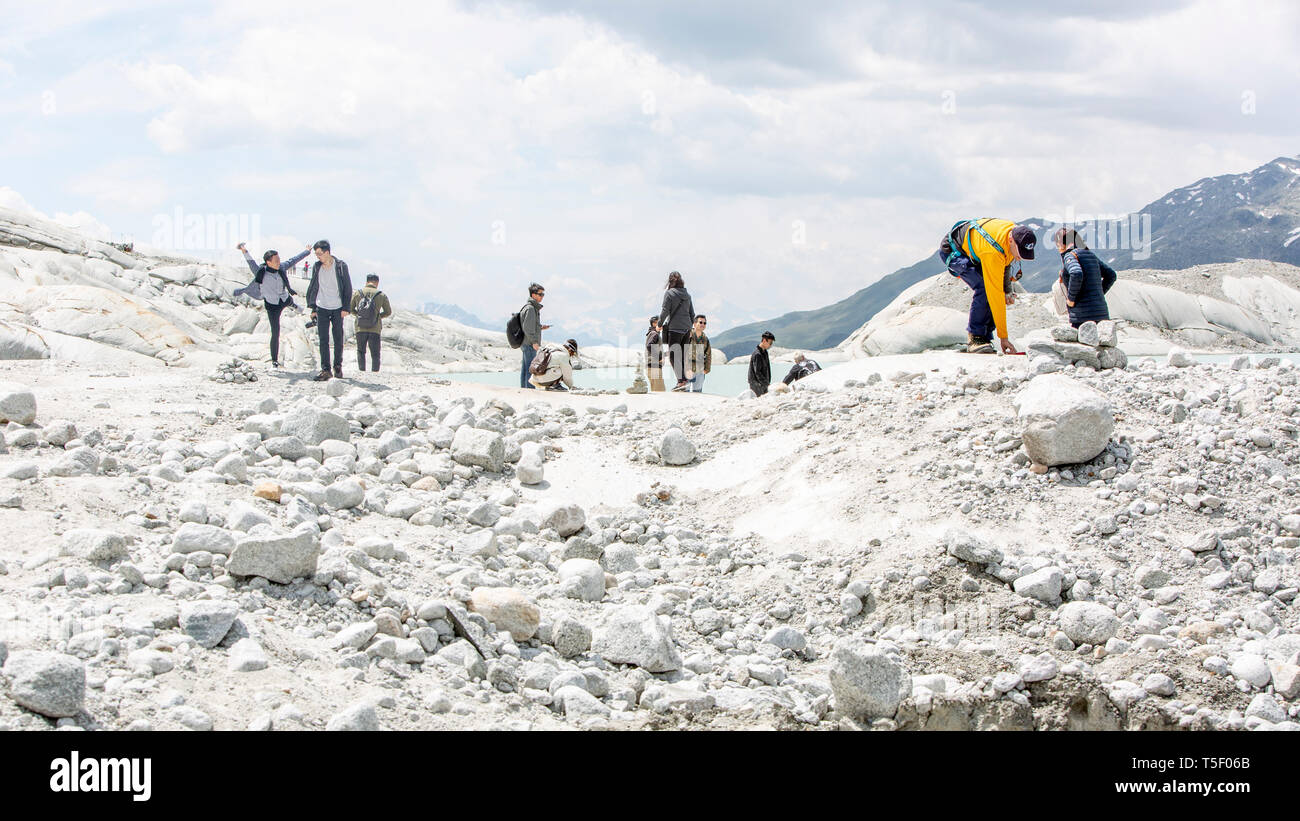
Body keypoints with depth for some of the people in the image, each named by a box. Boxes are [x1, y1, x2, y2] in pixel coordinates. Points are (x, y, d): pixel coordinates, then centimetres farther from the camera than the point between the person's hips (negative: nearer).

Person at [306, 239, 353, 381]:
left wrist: (345, 308, -6)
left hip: (337, 309, -2)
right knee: (323, 340, -5)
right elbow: (313, 287, 11)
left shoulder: (341, 266, -5)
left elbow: (347, 288, -1)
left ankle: (338, 366, 20)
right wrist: (312, 308, 8)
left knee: (338, 339, 5)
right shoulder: (316, 267, 3)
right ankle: (325, 369, -4)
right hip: (321, 308, 2)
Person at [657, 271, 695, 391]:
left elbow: (665, 311, -9)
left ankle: (681, 381, -13)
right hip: (686, 327, 6)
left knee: (674, 355, -4)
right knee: (683, 354, 11)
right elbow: (692, 313, 14)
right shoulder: (687, 295, 12)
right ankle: (684, 379, 10)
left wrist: (660, 324, 4)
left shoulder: (669, 293, -6)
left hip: (674, 327, -6)